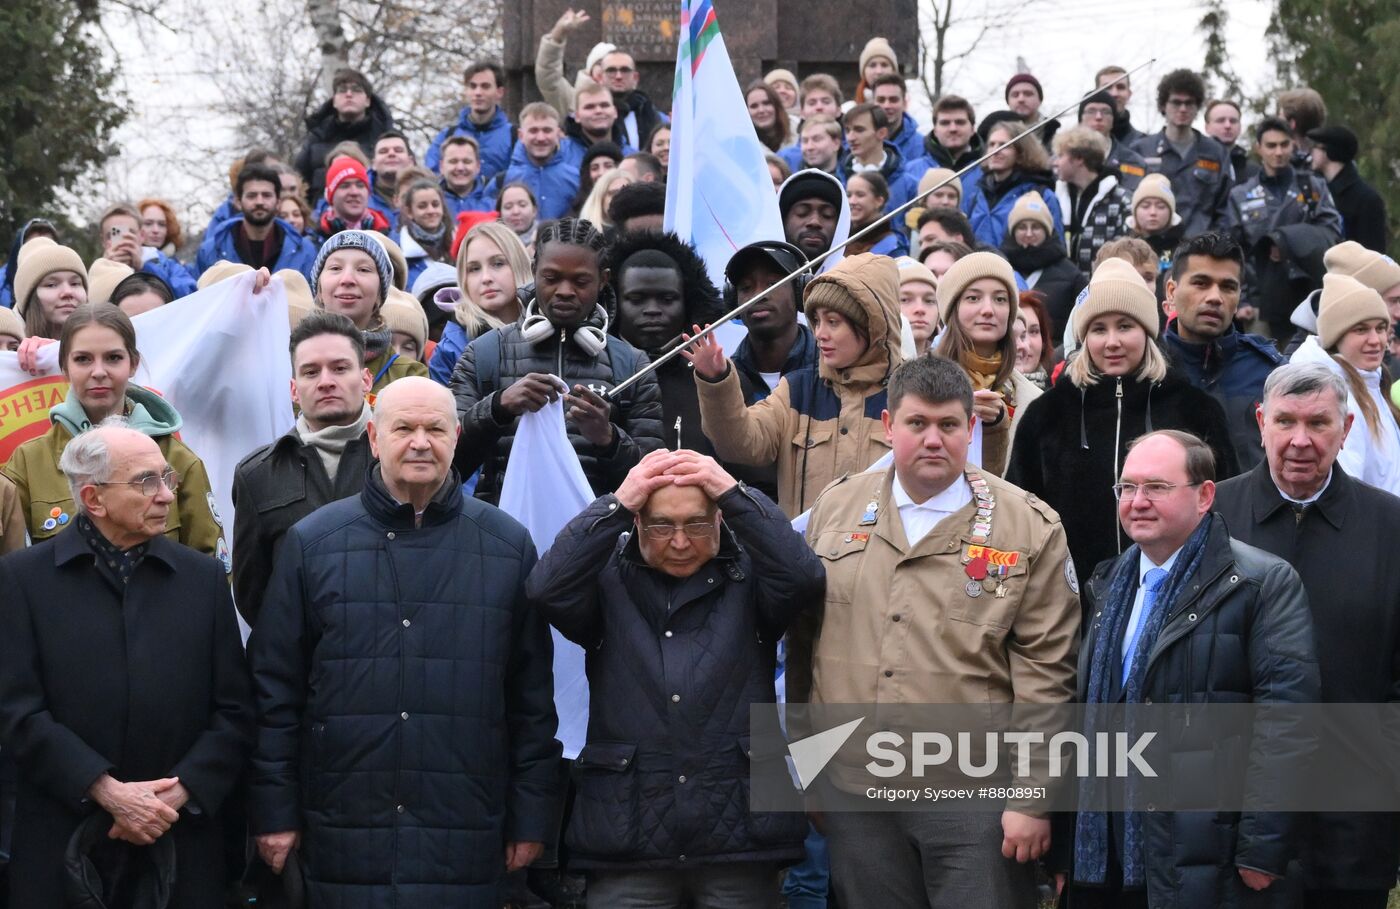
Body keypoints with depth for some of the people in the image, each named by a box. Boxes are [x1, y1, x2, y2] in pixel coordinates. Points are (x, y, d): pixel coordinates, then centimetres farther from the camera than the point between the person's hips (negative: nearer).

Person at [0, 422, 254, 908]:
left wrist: (177, 795, -8)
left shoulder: (203, 577, 9)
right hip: (62, 849, -2)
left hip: (180, 846, 2)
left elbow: (234, 712, 6)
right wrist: (108, 792, -13)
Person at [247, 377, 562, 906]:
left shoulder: (508, 546, 6)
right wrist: (273, 812, 2)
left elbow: (532, 698, 7)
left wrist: (530, 818, 5)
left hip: (464, 842, 0)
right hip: (345, 839, 0)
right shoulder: (311, 543, 4)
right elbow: (275, 689, 5)